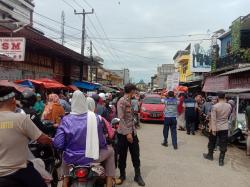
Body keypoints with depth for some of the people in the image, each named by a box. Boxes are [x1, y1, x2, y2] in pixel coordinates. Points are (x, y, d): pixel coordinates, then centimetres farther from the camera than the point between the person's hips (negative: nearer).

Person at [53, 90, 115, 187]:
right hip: (91, 157, -2)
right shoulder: (94, 117, -12)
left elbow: (58, 144, -11)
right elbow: (102, 142, -5)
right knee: (110, 151, 26)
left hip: (71, 158, 3)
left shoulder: (66, 119, -9)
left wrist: (68, 146, 11)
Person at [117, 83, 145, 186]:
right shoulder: (122, 101, -15)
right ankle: (122, 175, 25)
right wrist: (127, 133, -22)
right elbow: (121, 119, -20)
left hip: (132, 132, 8)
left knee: (136, 154, 10)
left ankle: (138, 175, 21)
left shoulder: (129, 101, 12)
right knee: (122, 155, 8)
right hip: (124, 133, -7)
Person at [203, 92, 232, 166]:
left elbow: (213, 119, -18)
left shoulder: (215, 106, -16)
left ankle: (210, 155, 33)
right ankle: (221, 160, 8)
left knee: (212, 142, 17)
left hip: (216, 128, -2)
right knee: (223, 145, 6)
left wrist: (213, 129, -16)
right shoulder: (229, 106, -4)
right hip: (225, 128, 3)